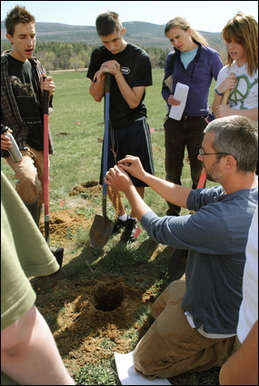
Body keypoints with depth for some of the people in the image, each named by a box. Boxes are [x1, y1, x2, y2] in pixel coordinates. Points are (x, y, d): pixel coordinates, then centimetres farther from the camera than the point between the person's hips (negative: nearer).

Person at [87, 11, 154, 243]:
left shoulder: (140, 58, -12)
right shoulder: (99, 56, 1)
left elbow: (133, 101, -16)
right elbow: (96, 97, 3)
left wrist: (117, 72, -22)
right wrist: (101, 75, -15)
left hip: (135, 126, -4)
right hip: (112, 126, 5)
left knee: (137, 178, 2)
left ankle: (132, 220, 25)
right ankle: (121, 216, 33)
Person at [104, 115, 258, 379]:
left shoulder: (223, 221, -42)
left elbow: (158, 229, -25)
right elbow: (195, 199, -2)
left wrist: (127, 188, -10)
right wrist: (143, 175, -1)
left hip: (214, 316, -8)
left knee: (145, 362, 9)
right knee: (159, 308, 31)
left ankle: (231, 347, 7)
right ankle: (230, 337, 19)